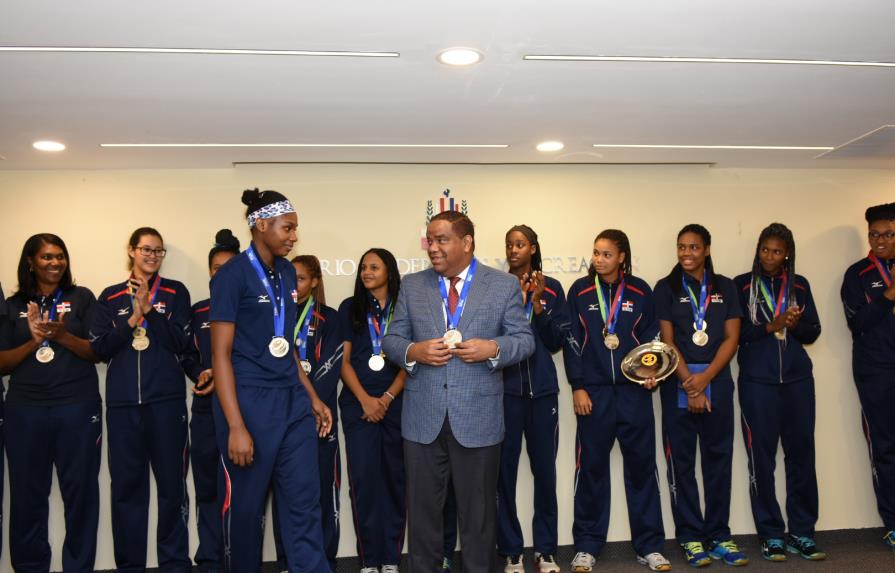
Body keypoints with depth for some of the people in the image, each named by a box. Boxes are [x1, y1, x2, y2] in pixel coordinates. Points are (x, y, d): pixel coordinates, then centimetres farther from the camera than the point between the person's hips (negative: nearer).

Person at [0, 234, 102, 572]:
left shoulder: (81, 298, 6)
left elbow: (98, 352, 1)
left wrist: (62, 335, -16)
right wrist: (34, 342, -11)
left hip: (78, 408, -1)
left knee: (80, 492, 0)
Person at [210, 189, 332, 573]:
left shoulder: (287, 272, 10)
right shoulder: (232, 274, -10)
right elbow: (221, 354, -12)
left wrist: (313, 397, 16)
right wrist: (236, 426, -17)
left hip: (292, 400, 6)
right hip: (250, 401, -6)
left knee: (304, 504, 8)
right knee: (245, 507, 8)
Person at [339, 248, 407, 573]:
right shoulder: (349, 308, 7)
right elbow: (343, 360, 3)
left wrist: (387, 398, -9)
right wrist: (365, 399, -8)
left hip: (397, 404, 0)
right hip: (358, 404, 0)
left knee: (394, 476, 3)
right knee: (363, 477, -3)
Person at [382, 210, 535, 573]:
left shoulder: (504, 285, 2)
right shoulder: (412, 285, 7)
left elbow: (524, 339, 2)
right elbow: (391, 339, 7)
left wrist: (494, 349, -18)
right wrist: (413, 352, -14)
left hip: (478, 416, -2)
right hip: (423, 418, 2)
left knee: (478, 508, 11)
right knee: (422, 506, 12)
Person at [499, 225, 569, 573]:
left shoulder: (551, 288, 6)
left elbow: (557, 341, 2)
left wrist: (538, 303, -10)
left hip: (542, 388, 2)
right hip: (504, 388, -1)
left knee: (545, 468, 6)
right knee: (504, 468, -1)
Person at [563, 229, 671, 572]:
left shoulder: (640, 292, 3)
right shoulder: (580, 291, 2)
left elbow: (652, 337, 9)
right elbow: (572, 341, 2)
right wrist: (577, 387, -4)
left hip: (633, 390, 1)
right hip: (593, 391, 0)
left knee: (641, 464, 6)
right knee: (591, 466, 5)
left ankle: (649, 545, 18)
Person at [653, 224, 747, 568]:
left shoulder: (725, 287, 8)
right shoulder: (666, 288, 3)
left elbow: (731, 338, 2)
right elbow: (667, 340, -3)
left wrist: (704, 378, -10)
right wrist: (689, 383, -11)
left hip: (717, 381, 2)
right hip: (678, 383, -1)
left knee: (719, 458, 5)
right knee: (681, 461, 2)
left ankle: (718, 535, 15)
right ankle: (690, 537, 11)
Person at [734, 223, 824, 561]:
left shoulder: (799, 286, 12)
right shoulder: (742, 285, 3)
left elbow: (813, 332, 9)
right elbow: (735, 332, -4)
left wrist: (794, 324, -11)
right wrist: (771, 326, -15)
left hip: (797, 379, 3)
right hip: (757, 381, -2)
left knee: (801, 453, 3)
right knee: (762, 457, 0)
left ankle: (802, 532, 14)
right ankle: (771, 534, 9)